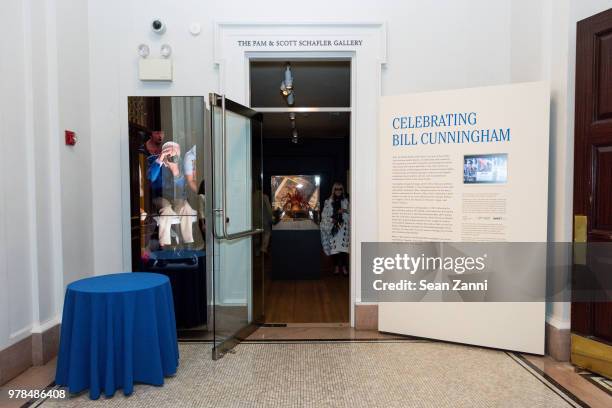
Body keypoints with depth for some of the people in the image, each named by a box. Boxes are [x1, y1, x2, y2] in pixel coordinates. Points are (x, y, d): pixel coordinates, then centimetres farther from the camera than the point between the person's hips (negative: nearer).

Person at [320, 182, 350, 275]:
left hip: (343, 228, 0)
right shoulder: (328, 202, 4)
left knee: (343, 248, -5)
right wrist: (331, 220, -14)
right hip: (332, 228, 0)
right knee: (334, 248, -1)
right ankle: (336, 266, 11)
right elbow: (324, 215, 1)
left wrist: (344, 211, -13)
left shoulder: (346, 201, 7)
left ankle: (344, 267, 5)